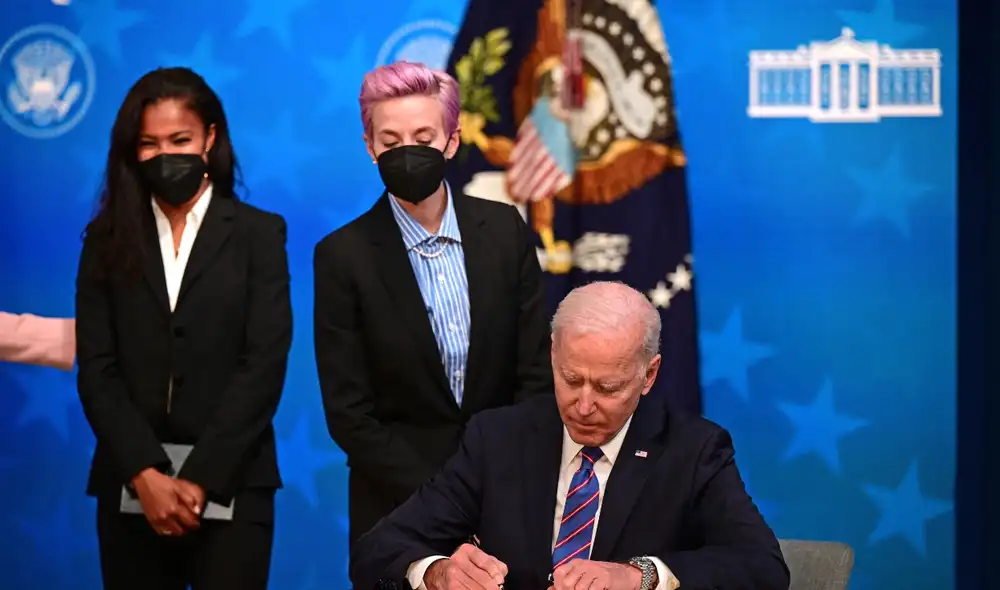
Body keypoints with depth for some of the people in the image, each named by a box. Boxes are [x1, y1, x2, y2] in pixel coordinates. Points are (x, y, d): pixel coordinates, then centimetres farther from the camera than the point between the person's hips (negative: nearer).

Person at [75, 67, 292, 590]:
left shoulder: (258, 234, 5)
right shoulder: (108, 238, 9)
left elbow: (264, 365, -4)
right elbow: (96, 369, 1)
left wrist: (200, 478, -12)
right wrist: (146, 474, -12)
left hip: (229, 485, -2)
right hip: (131, 487, 2)